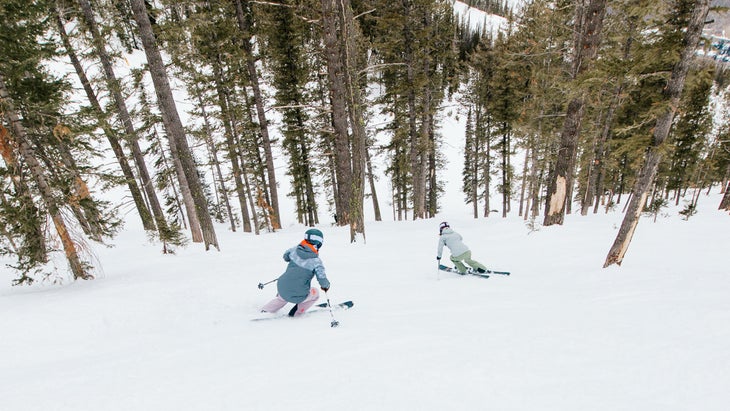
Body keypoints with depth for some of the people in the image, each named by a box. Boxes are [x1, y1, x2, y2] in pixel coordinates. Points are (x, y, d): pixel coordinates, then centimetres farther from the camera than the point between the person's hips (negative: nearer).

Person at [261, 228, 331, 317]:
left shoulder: (294, 250, -2)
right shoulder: (316, 261, -15)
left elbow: (285, 257, 19)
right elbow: (322, 280, -14)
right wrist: (326, 286, 9)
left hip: (282, 290, 6)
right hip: (298, 295, -5)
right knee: (315, 293, 24)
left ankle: (264, 310, 37)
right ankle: (296, 312, 21)